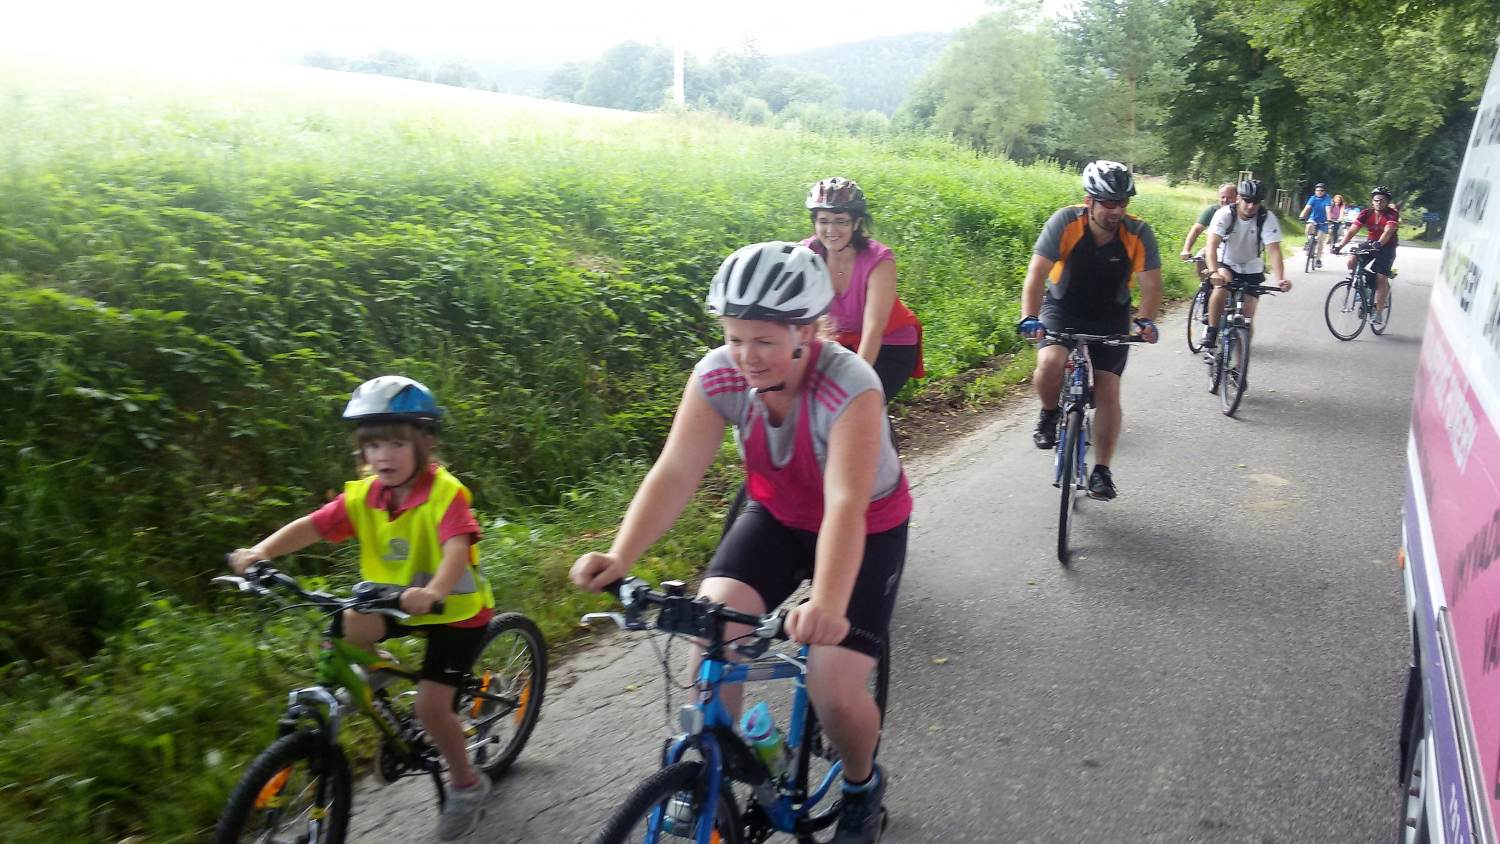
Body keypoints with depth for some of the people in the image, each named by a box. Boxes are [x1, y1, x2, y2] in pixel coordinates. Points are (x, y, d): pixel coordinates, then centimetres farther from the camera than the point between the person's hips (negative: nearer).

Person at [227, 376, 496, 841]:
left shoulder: (445, 492, -25)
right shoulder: (363, 496, -8)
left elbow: (458, 548, -41)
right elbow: (310, 526, -14)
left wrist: (432, 592, -60)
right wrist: (260, 551, -32)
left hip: (456, 609, -5)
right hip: (398, 601, 6)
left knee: (430, 704, -13)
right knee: (348, 625, -22)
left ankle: (466, 784, 13)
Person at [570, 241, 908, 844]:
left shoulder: (850, 388, -34)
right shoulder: (718, 375, -22)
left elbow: (846, 505, -44)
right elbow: (674, 472, -29)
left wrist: (827, 606, -59)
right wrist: (620, 557, -44)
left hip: (867, 529, -3)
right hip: (778, 515, 4)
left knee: (834, 690, -14)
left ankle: (862, 787, 22)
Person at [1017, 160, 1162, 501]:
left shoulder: (1138, 233, -20)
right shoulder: (1065, 222, -24)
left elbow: (1151, 285, -19)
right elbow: (1037, 274, -28)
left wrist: (1145, 320, -37)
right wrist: (1029, 318, -41)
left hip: (1111, 316, 1)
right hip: (1063, 307, -1)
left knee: (1108, 392, -3)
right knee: (1050, 364, -29)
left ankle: (1101, 471, 10)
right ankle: (1049, 415, 3)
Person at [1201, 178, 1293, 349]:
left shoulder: (1268, 219, -21)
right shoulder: (1225, 214, -24)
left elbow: (1274, 250, -29)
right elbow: (1212, 245, -36)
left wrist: (1280, 279, -45)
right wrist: (1214, 271, -53)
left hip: (1251, 268, 2)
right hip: (1226, 263, -2)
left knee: (1247, 315, -4)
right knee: (1220, 290, -33)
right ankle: (1211, 333, -16)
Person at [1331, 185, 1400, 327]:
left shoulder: (1392, 214, -20)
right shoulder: (1366, 213, -10)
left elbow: (1388, 232, -36)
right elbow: (1352, 230, -19)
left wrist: (1378, 244, -55)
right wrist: (1340, 245, -34)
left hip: (1387, 247, -4)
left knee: (1381, 278, -15)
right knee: (1352, 261, -23)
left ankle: (1378, 313, -9)